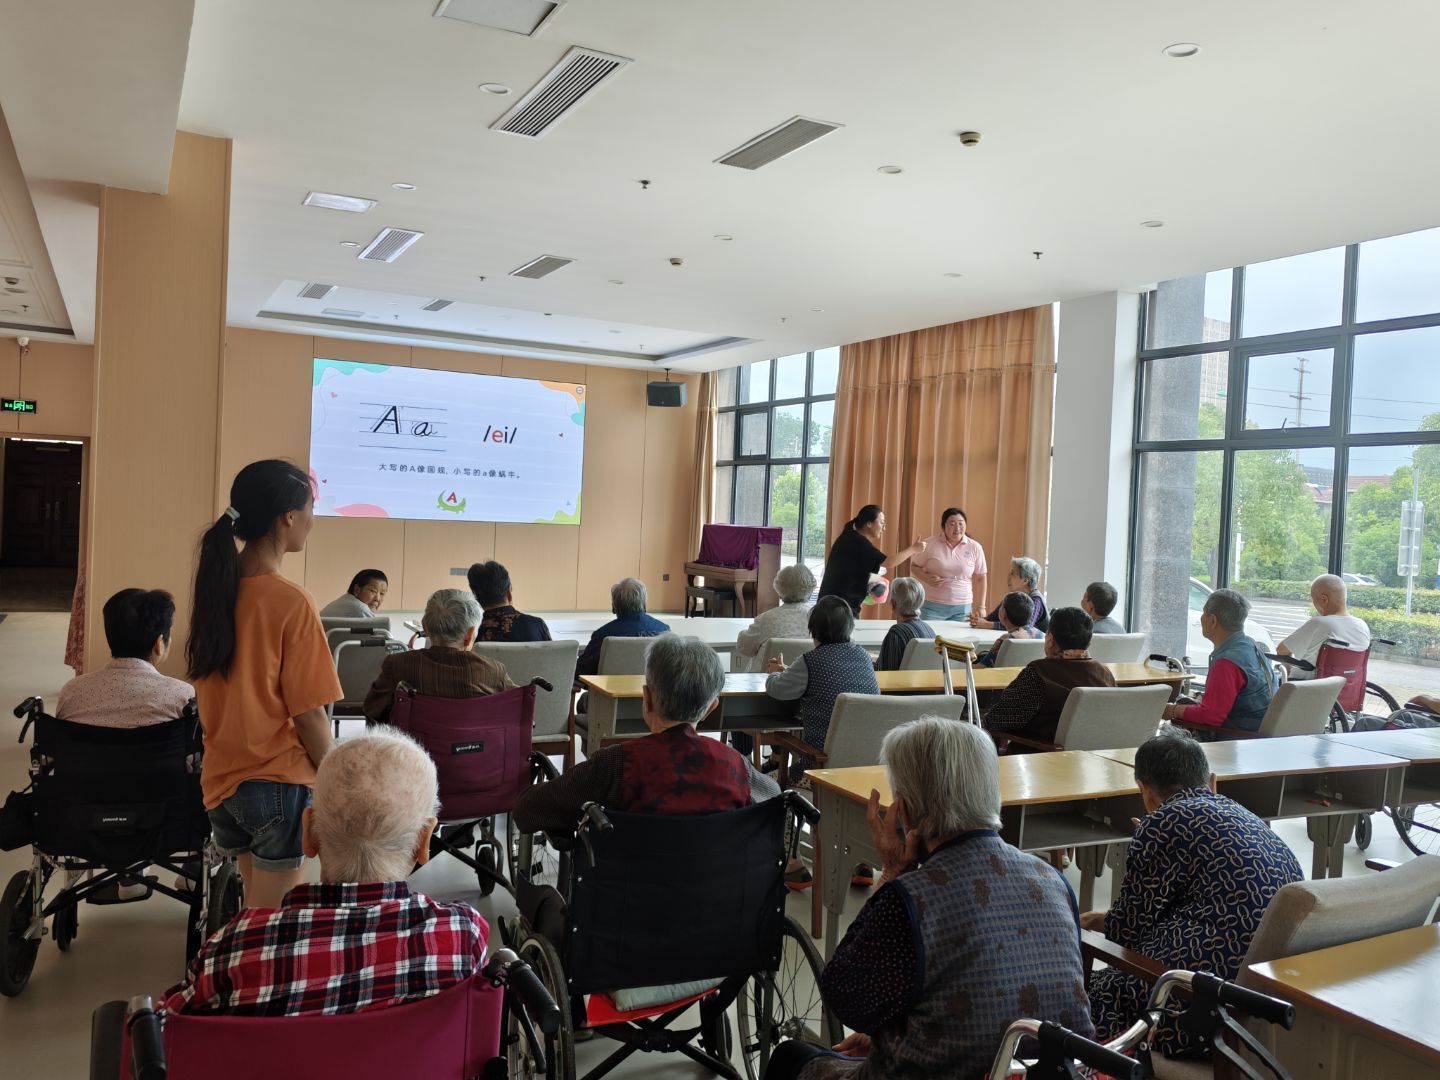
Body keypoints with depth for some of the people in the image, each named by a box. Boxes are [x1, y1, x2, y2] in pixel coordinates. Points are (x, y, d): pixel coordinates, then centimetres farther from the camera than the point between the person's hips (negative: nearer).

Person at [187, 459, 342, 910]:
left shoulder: (213, 585, 0)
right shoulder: (291, 602, -20)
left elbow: (214, 693, 8)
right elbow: (309, 715, -17)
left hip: (220, 777, 7)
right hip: (278, 784, -7)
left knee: (255, 910, 23)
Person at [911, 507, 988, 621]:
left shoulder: (975, 547, 2)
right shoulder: (930, 544, -4)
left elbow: (980, 578, 8)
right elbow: (914, 566, 5)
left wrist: (981, 607, 6)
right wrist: (927, 578, -14)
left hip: (962, 608, 1)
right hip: (932, 606, -1)